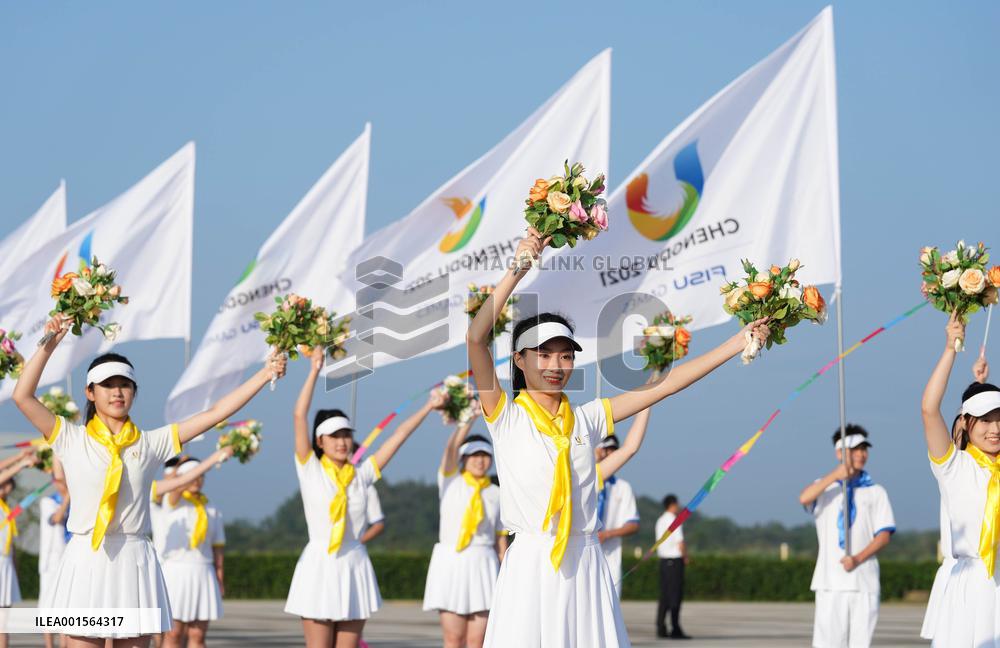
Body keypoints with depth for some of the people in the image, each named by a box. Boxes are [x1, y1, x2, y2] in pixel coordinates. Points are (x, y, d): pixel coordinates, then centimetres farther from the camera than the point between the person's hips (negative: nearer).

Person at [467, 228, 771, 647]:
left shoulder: (586, 419, 11)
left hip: (585, 562, 4)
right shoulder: (505, 417, 0)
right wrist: (519, 269, -15)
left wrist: (736, 345, 9)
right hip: (532, 562, -4)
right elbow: (475, 340, -12)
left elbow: (663, 386, 12)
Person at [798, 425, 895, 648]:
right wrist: (835, 476, -21)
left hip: (863, 579, 1)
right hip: (830, 580, -1)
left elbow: (884, 535, 4)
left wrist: (858, 558, -12)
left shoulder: (876, 492, 12)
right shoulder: (825, 487, 12)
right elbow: (804, 498, -11)